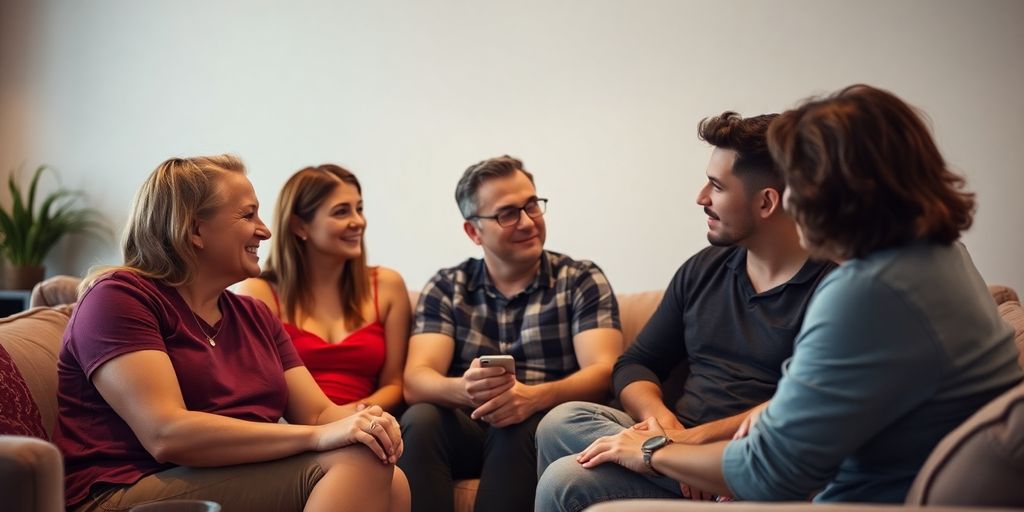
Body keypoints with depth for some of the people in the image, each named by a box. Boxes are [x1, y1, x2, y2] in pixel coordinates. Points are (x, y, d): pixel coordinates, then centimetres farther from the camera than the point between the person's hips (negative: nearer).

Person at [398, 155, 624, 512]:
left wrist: (535, 397, -30)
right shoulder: (445, 288, 8)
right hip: (467, 428, 2)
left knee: (518, 428, -33)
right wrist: (462, 389, -30)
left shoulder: (582, 280, 4)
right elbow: (416, 381, -5)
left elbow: (605, 372, -9)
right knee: (420, 420, -28)